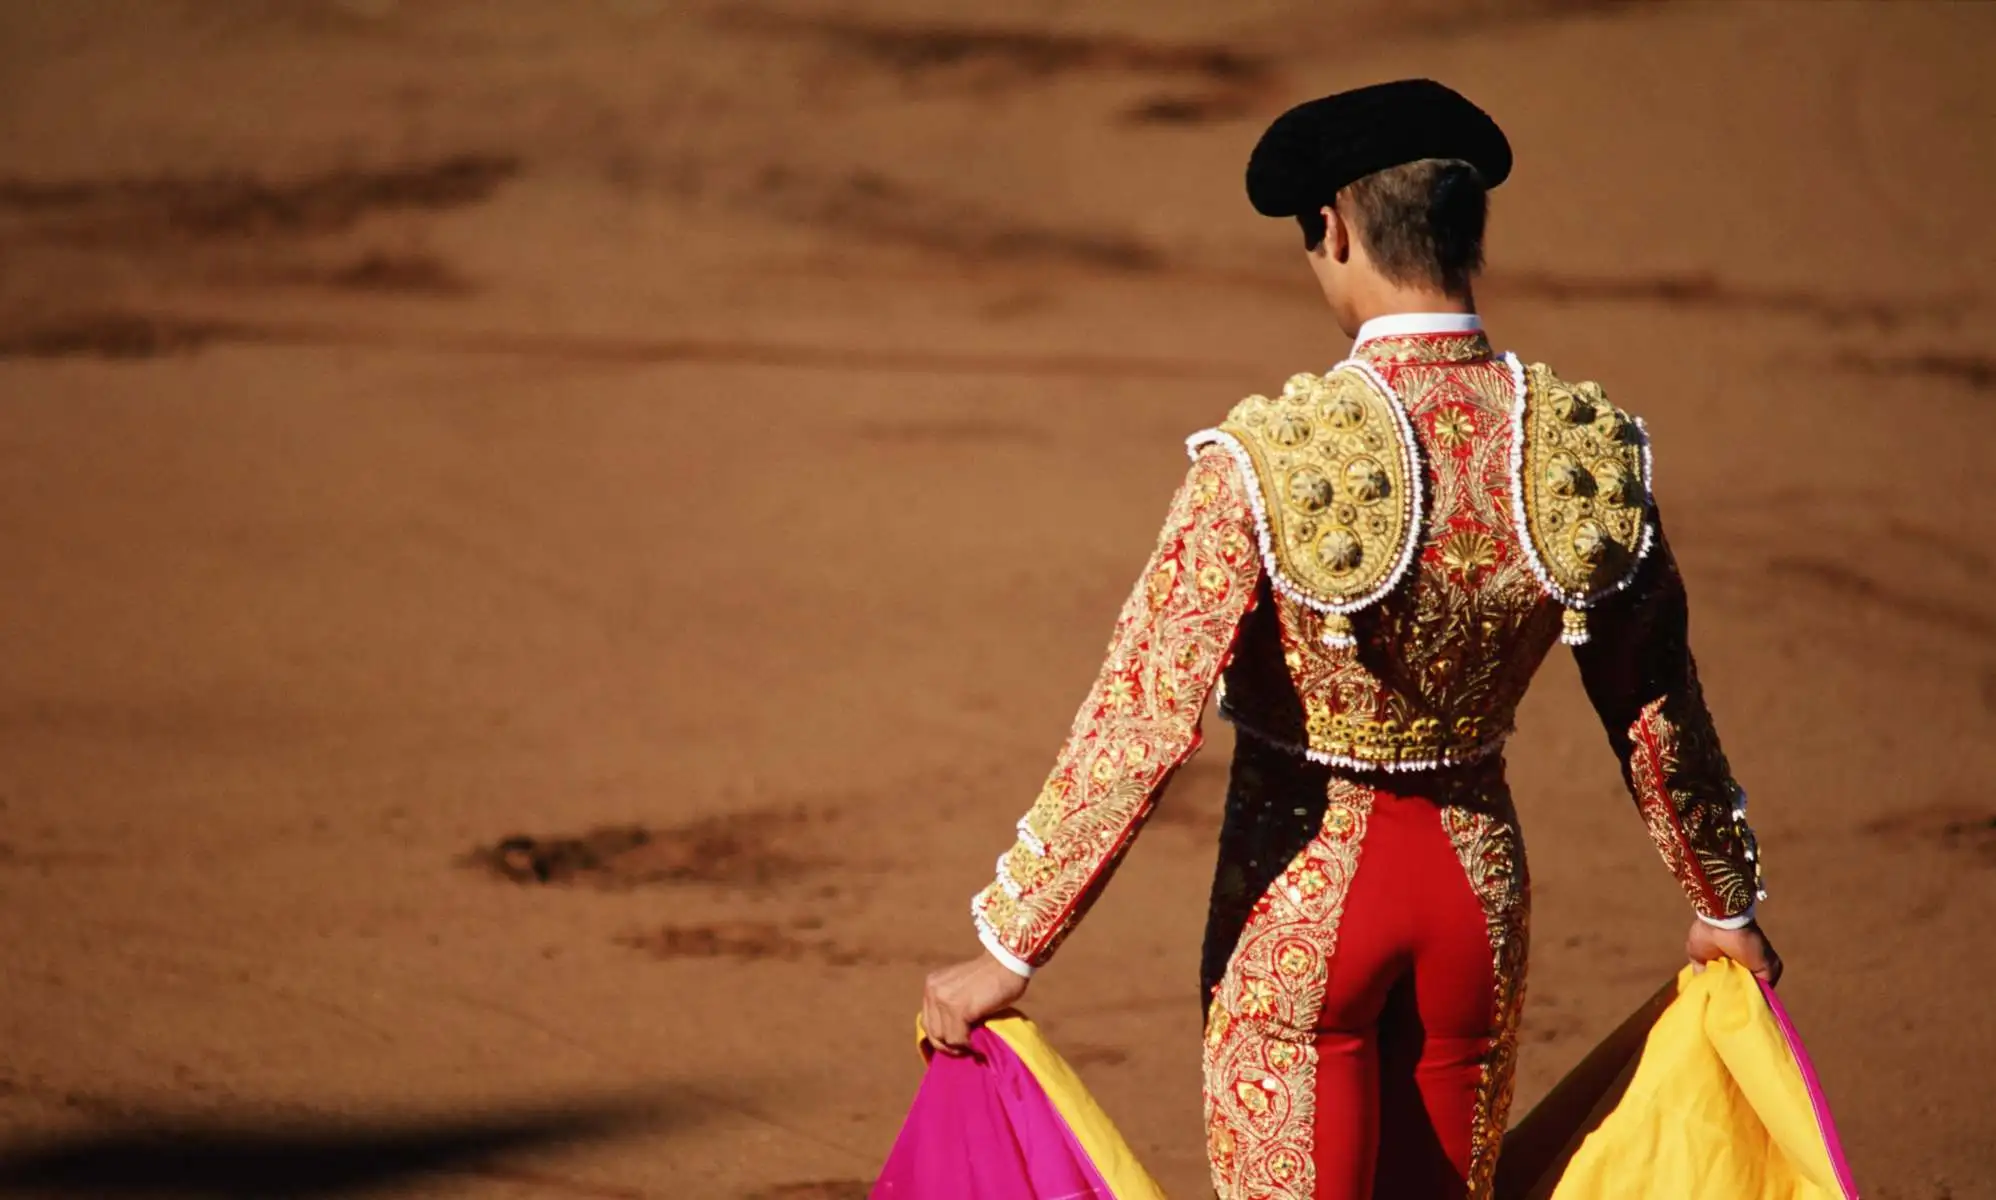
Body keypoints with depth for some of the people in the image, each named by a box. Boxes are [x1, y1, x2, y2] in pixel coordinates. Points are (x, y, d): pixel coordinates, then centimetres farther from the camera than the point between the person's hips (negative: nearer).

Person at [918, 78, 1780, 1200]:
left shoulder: (1266, 459, -21)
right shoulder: (1585, 448, -8)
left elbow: (1147, 720, -21)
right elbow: (1658, 710, 3)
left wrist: (1012, 946, -14)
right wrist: (1725, 904, 19)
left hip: (1301, 891, -4)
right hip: (1479, 886, 4)